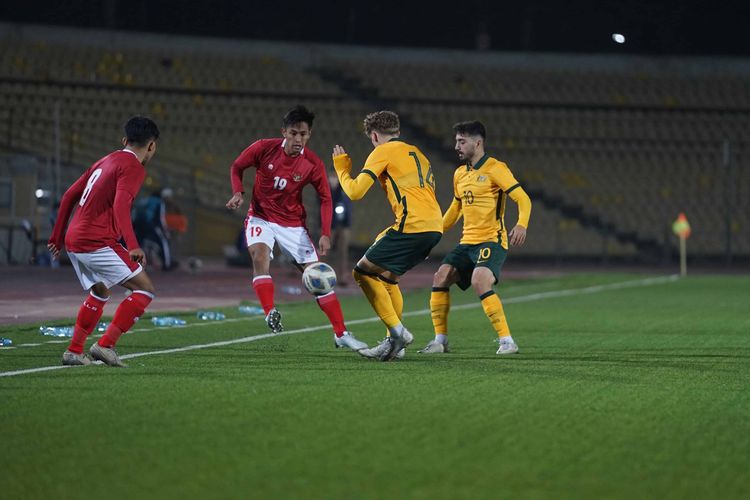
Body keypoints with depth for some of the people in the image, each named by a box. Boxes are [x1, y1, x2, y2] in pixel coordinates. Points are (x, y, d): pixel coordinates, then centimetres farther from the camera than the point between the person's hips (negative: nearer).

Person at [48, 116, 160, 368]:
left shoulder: (104, 162, 20)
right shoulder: (133, 167, -6)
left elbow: (70, 196, 23)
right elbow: (121, 204, -22)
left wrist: (57, 237, 30)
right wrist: (133, 246, -31)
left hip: (74, 241, 9)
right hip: (98, 242, -9)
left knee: (100, 292, 28)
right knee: (145, 290, -6)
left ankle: (74, 351, 27)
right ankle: (105, 345, -14)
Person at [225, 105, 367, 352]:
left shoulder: (313, 164, -12)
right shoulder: (264, 148, -14)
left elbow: (325, 199, -2)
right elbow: (237, 167, 2)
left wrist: (325, 234, -12)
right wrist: (238, 193, -16)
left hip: (293, 223, 1)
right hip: (261, 217, -1)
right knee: (260, 254, -33)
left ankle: (341, 334, 5)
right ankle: (270, 313, -38)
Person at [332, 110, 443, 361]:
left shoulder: (383, 152, 2)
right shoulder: (416, 153, 27)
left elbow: (355, 192, -5)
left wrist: (341, 168, 16)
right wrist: (390, 235, 30)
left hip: (412, 225, -8)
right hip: (435, 226, 8)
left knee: (363, 272, 0)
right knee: (387, 277, 22)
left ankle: (397, 331, -7)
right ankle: (393, 342, 17)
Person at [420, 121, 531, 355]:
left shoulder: (495, 169, -8)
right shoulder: (459, 174, 15)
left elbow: (523, 199, -14)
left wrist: (521, 225, -32)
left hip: (492, 241, -7)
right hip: (467, 242, 7)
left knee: (479, 282, -28)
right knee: (440, 278, -7)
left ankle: (507, 341, -21)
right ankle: (440, 340, 3)